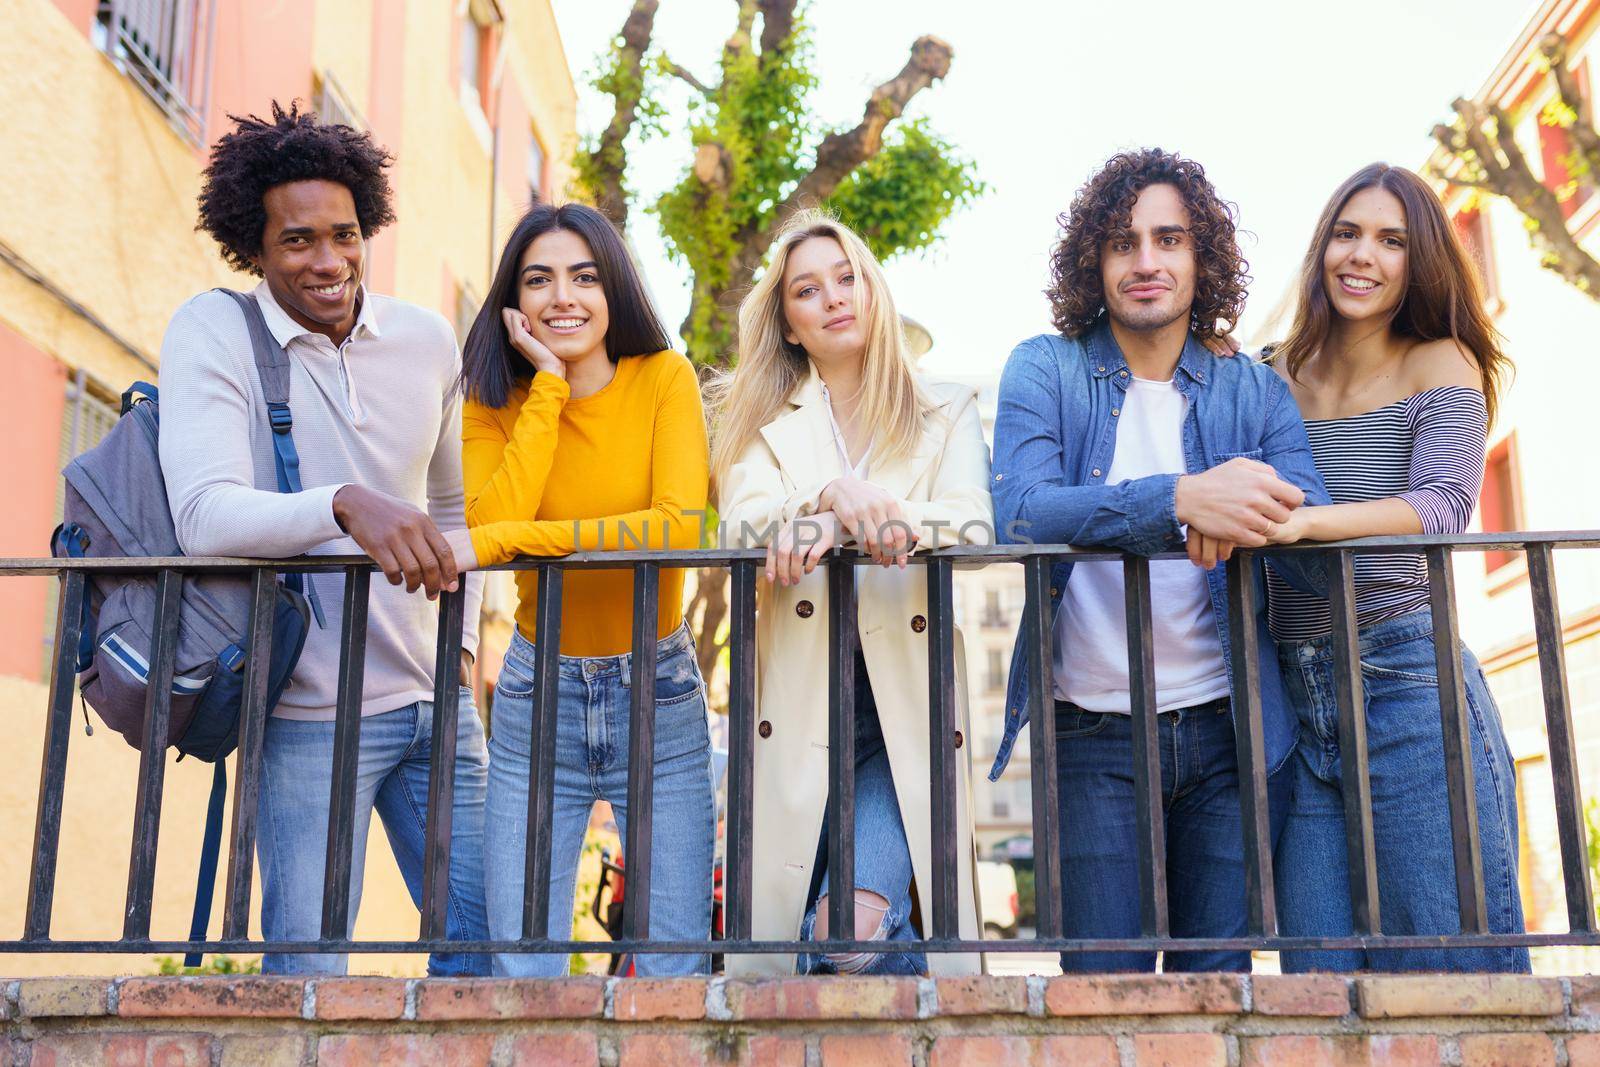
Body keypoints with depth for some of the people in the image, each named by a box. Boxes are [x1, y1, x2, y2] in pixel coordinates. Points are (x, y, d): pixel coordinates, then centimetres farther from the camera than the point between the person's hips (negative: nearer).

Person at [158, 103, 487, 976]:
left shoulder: (429, 341, 6)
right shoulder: (211, 331, -7)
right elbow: (203, 515, -21)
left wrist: (463, 642, 11)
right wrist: (344, 505, -38)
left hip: (433, 700, 5)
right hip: (308, 713, -4)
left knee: (487, 937, 11)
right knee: (307, 967, 0)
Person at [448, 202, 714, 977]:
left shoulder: (664, 380, -6)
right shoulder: (496, 401, 0)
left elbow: (681, 524, -22)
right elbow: (493, 523, -18)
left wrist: (507, 539, -25)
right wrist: (548, 387, -16)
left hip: (657, 692, -1)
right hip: (537, 696, 2)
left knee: (677, 964, 2)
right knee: (520, 966, 3)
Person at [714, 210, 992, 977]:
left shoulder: (945, 413, 13)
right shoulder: (766, 421, 14)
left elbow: (973, 527, -6)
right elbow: (743, 525, -6)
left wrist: (860, 518, -25)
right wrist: (833, 496, -28)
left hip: (906, 710, -2)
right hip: (801, 707, 2)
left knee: (853, 927, -19)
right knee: (782, 930, 0)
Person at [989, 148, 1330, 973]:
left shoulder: (1256, 394, 7)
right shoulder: (1044, 371, 1)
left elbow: (1322, 557, -5)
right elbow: (1018, 511, -18)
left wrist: (1253, 510, -28)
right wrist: (1180, 500, -33)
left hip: (1228, 729, 2)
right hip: (1094, 731, -2)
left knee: (1219, 976, 6)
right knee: (1103, 979, -2)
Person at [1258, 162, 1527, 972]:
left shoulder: (1442, 367, 3)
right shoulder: (1272, 377, 13)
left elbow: (1443, 505, -15)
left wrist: (1306, 521, -30)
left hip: (1409, 685, -3)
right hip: (1292, 698, 3)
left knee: (1452, 968, -2)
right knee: (1321, 981, 2)